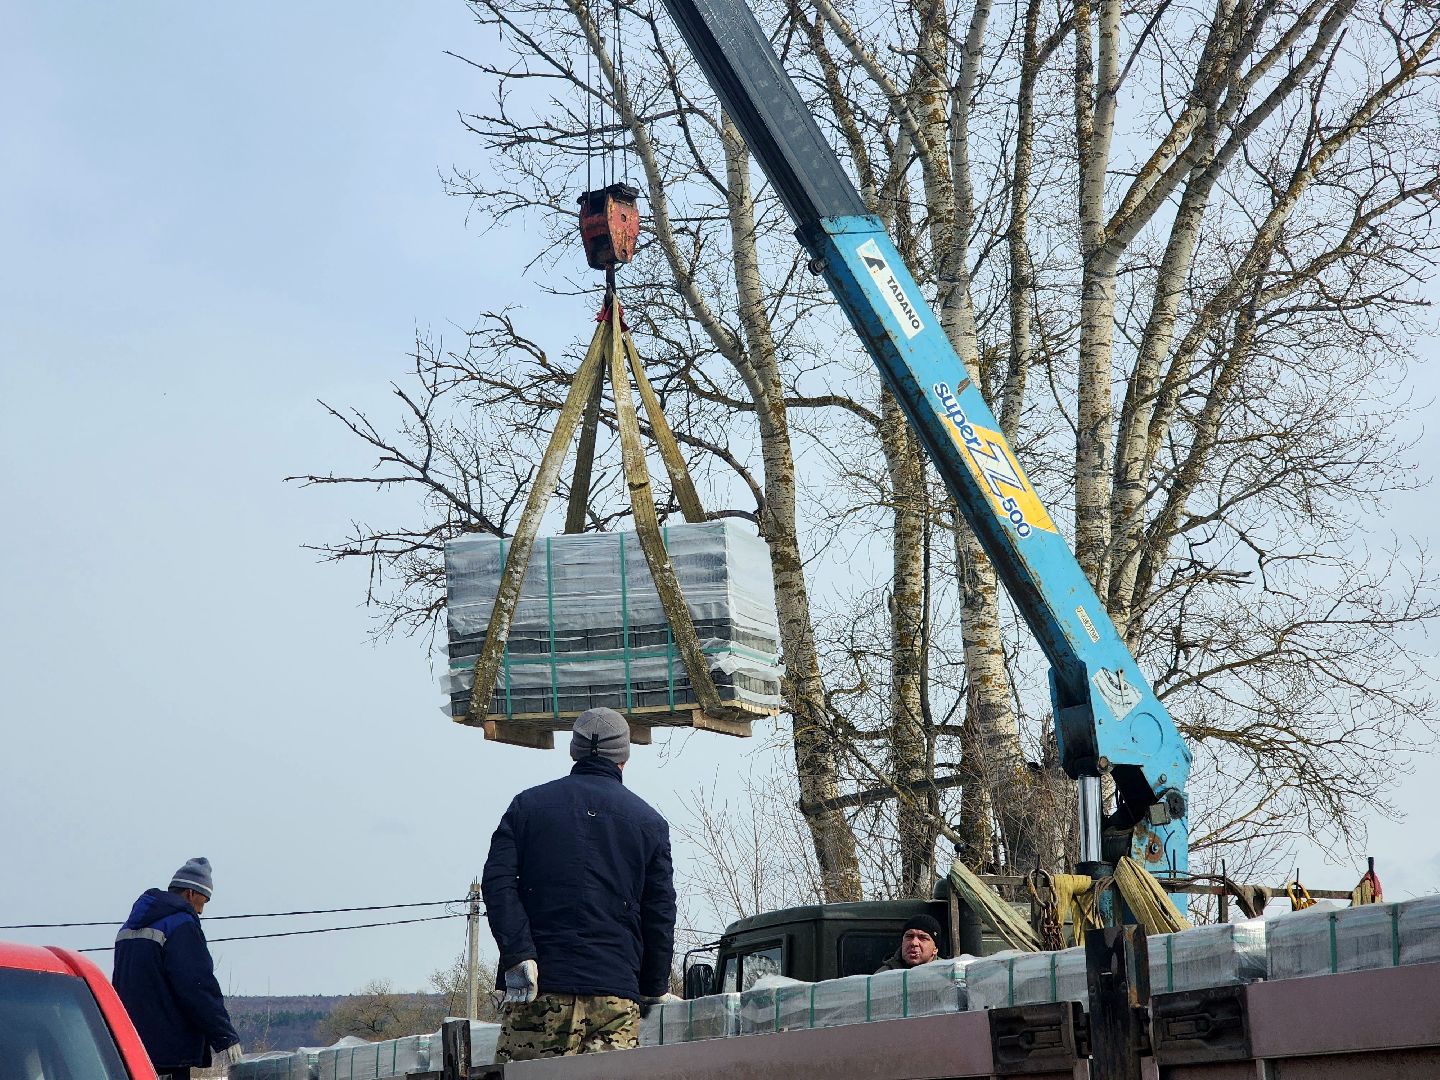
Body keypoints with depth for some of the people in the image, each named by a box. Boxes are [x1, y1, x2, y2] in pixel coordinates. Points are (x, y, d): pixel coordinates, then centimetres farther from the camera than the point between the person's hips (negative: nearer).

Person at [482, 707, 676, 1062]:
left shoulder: (528, 804, 11)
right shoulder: (649, 822, 11)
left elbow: (496, 881, -3)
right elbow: (660, 915, 10)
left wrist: (517, 956, -9)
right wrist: (654, 990, 19)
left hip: (539, 992, 0)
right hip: (616, 992, 0)